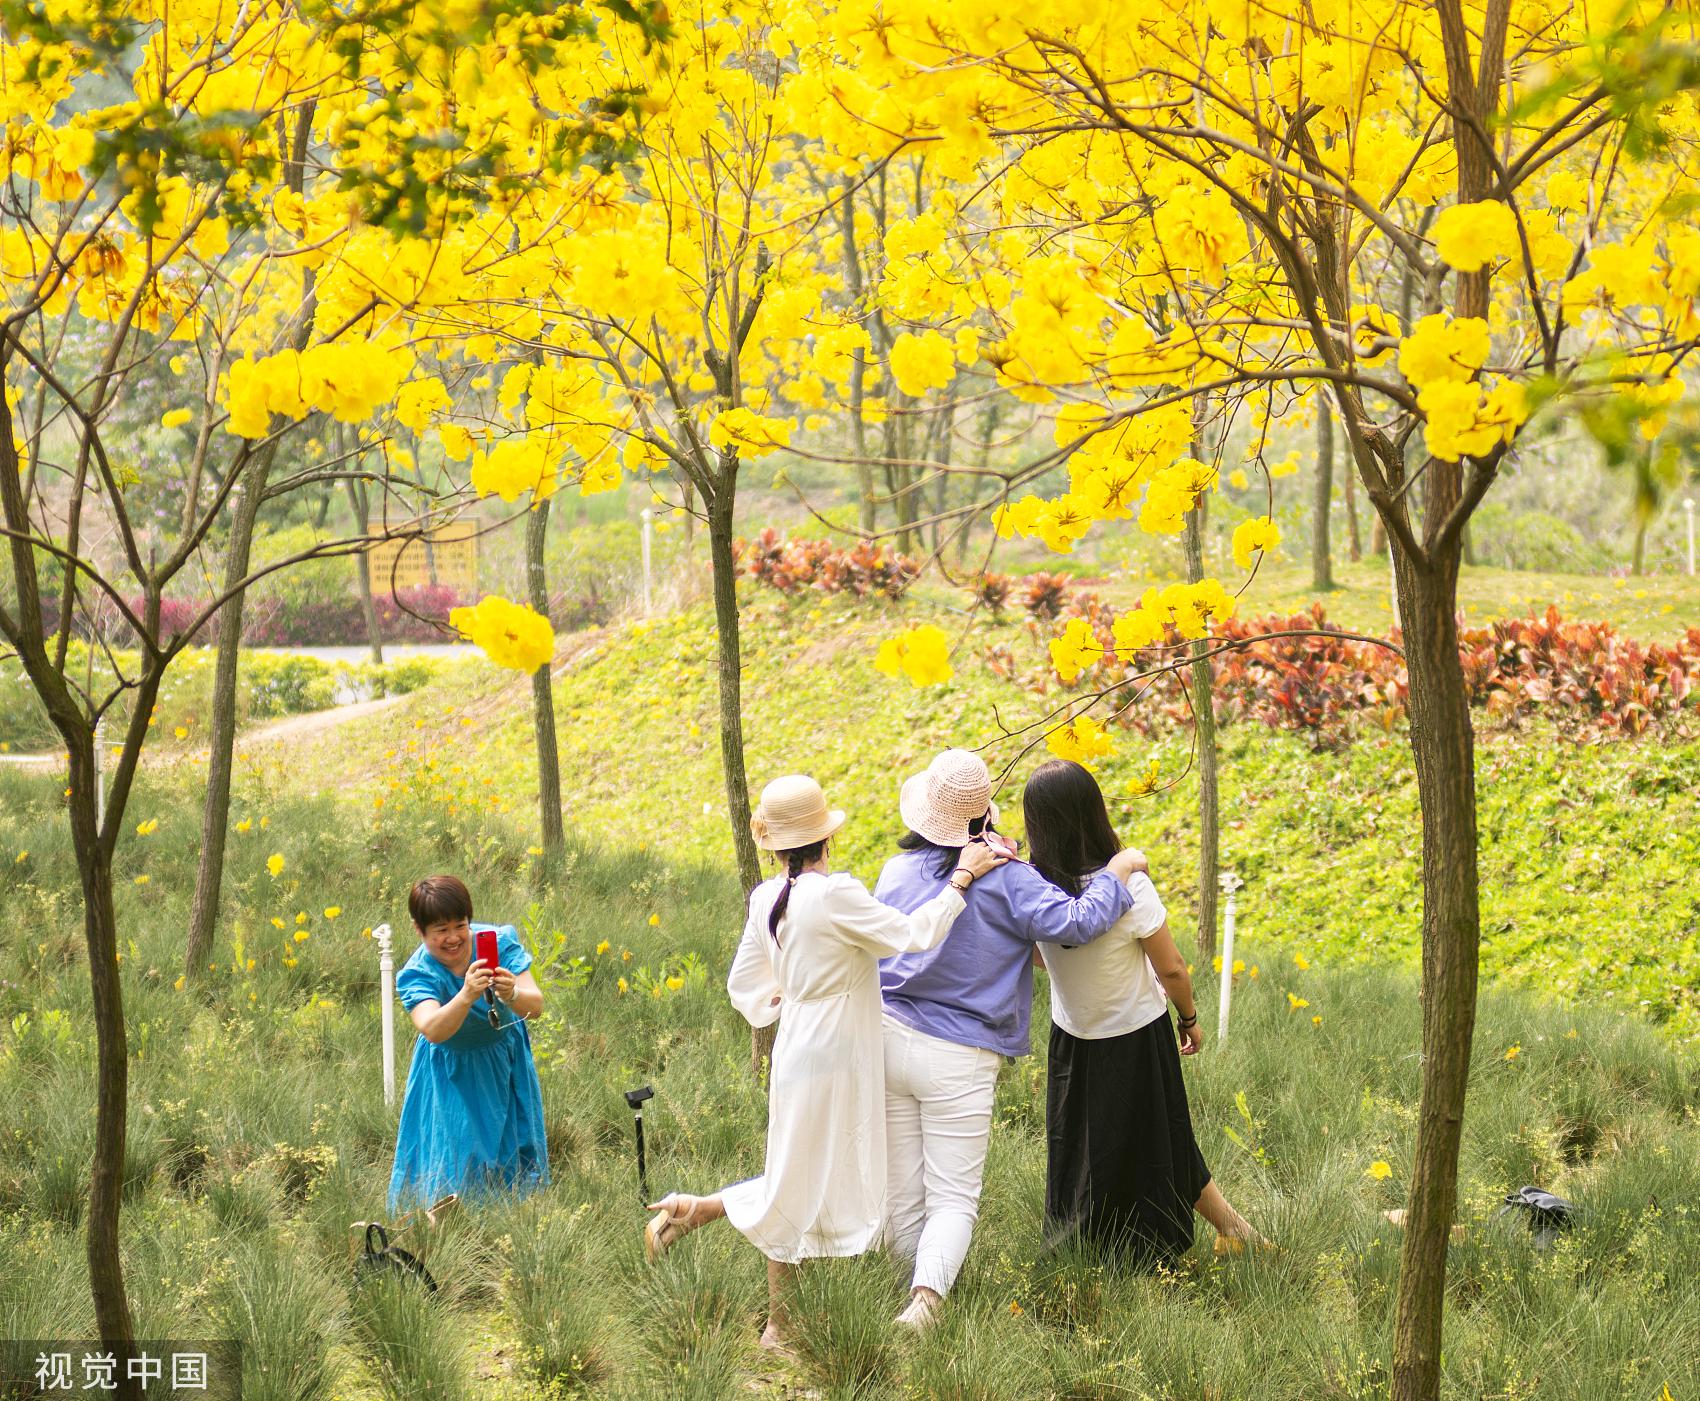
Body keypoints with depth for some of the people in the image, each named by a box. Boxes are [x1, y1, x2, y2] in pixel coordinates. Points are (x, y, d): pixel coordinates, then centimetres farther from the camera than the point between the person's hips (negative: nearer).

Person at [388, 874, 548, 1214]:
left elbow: (536, 1005, -30)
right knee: (454, 1161, -3)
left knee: (517, 1152, 13)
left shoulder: (499, 941, -23)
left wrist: (512, 995, -53)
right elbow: (432, 1030, -46)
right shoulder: (416, 975, -27)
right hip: (454, 1074, -2)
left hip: (506, 1058, 2)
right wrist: (467, 996, -64)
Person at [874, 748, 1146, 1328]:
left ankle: (914, 1282, 22)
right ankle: (928, 1294, -25)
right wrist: (1116, 875, -2)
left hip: (888, 1037, 4)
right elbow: (1073, 922, -17)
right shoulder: (1005, 878, -10)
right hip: (958, 1059, -4)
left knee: (903, 1193, 14)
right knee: (953, 1199, -2)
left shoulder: (897, 870, 5)